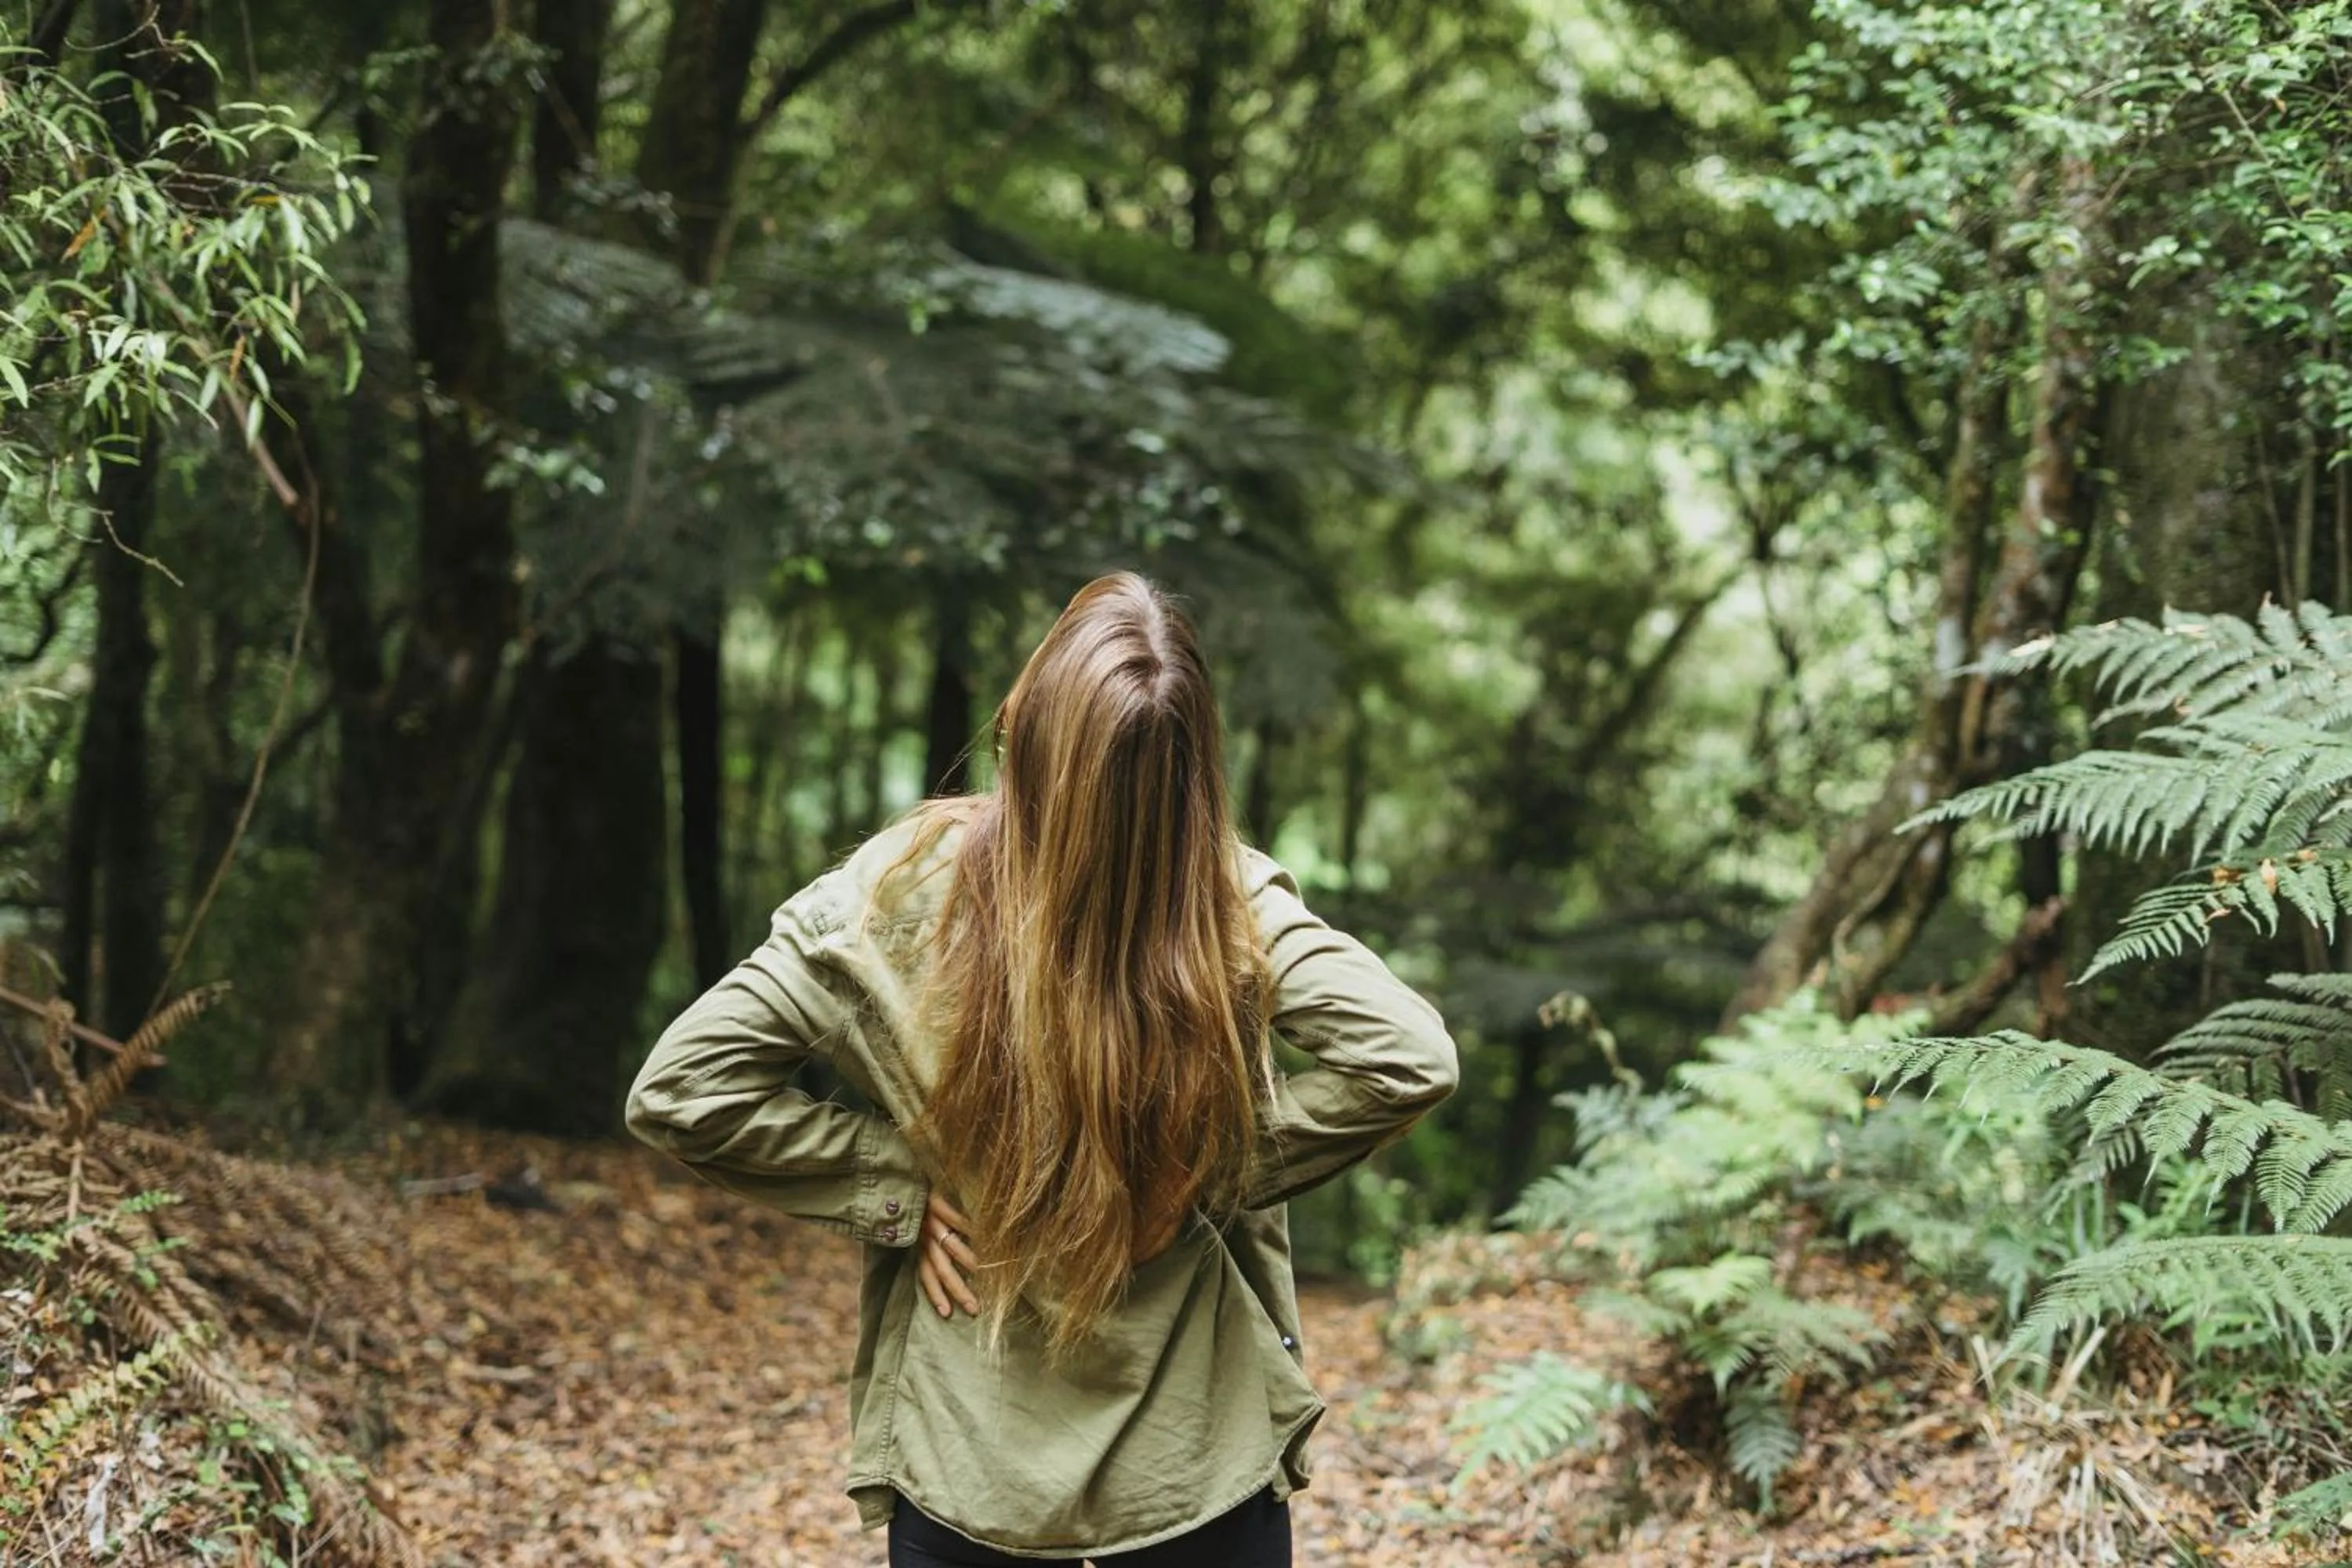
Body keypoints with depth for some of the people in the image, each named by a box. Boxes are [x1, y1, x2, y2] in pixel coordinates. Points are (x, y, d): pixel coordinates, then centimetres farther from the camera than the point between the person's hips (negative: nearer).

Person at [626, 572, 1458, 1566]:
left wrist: (893, 1190, -8)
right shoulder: (1231, 906, -15)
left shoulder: (901, 895, -14)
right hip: (1198, 1457, 0)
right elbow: (1406, 1057, -20)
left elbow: (681, 1090, -14)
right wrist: (1229, 1175, -11)